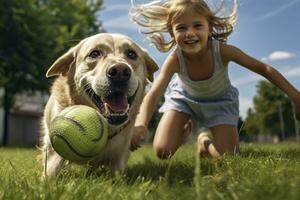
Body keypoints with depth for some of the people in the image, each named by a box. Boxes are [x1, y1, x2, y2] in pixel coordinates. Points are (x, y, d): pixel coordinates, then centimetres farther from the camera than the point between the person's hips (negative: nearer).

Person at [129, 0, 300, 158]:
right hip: (184, 97, 0)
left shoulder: (222, 51, -34)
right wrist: (141, 125, -63)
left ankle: (204, 142, 22)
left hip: (219, 100, 0)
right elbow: (154, 93, -44)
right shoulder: (175, 59, -34)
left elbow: (264, 69, -24)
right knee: (162, 152, -12)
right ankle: (185, 129, 21)